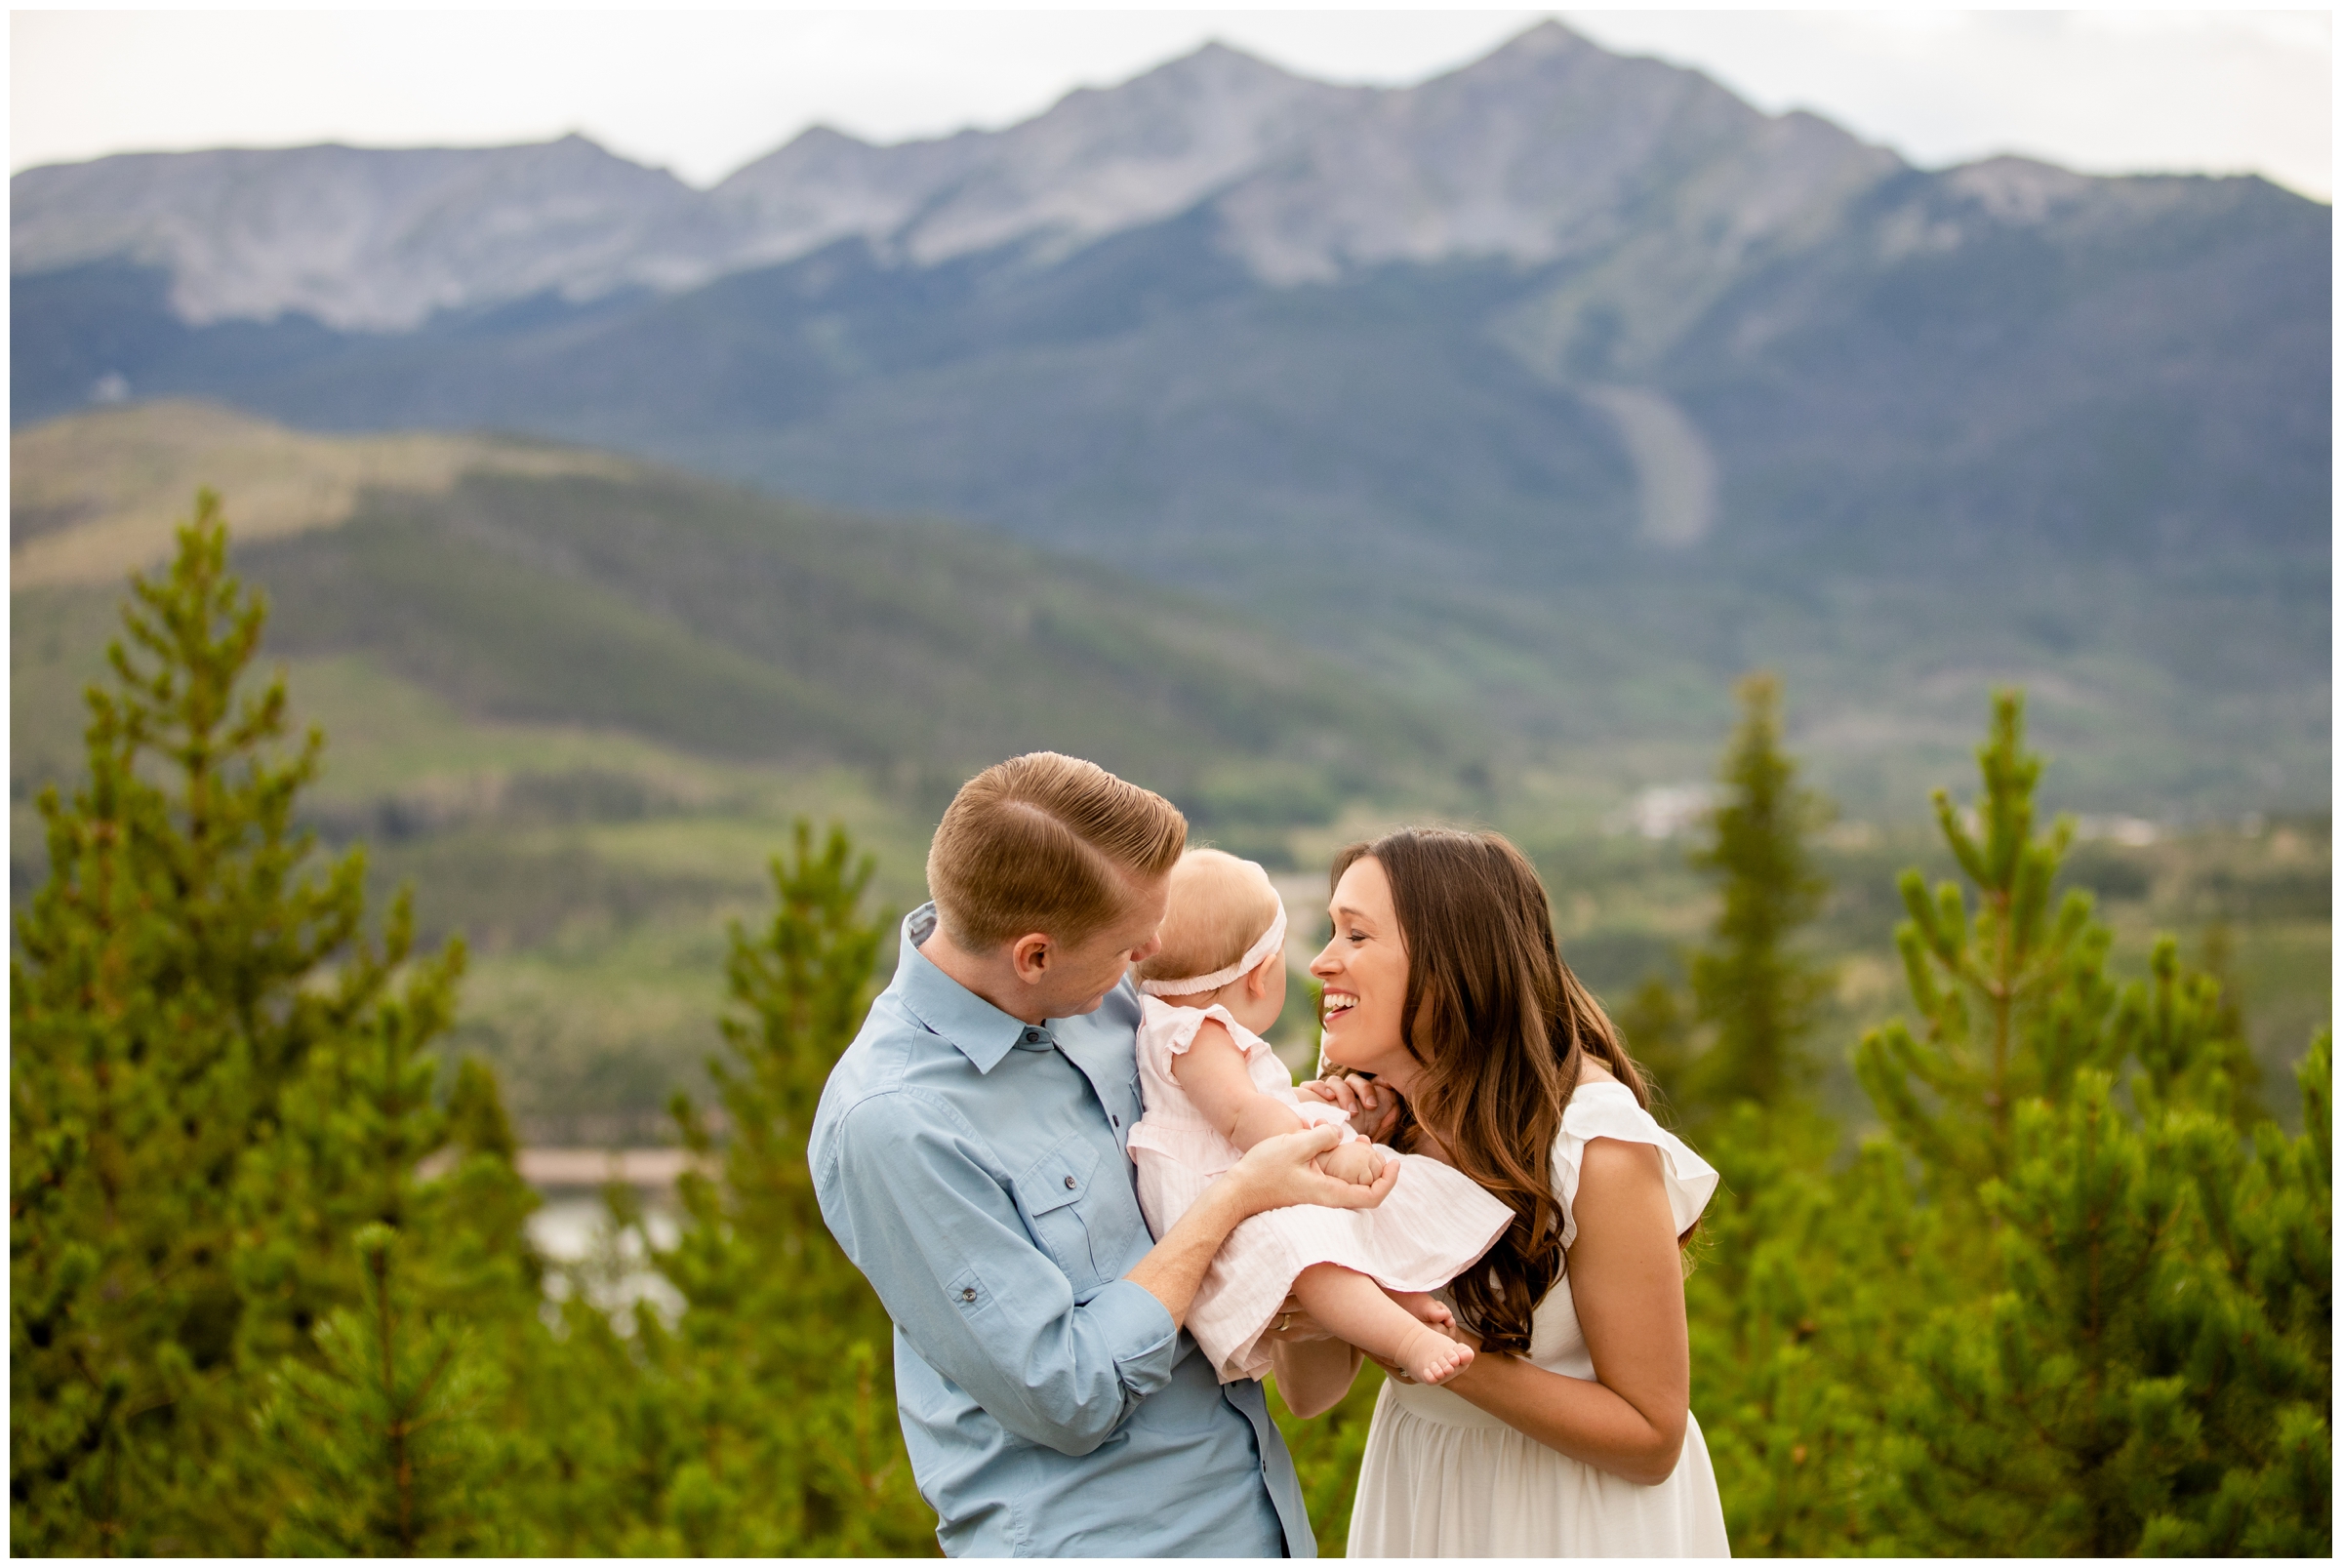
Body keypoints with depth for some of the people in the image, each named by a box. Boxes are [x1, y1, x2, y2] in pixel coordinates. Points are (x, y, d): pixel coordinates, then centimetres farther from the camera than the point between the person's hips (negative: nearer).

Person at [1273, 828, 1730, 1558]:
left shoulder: (1596, 1146, -24)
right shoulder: (1378, 1121, -8)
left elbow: (1651, 1439, -21)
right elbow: (1310, 1391, -7)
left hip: (1582, 1513, -5)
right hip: (1415, 1497, 5)